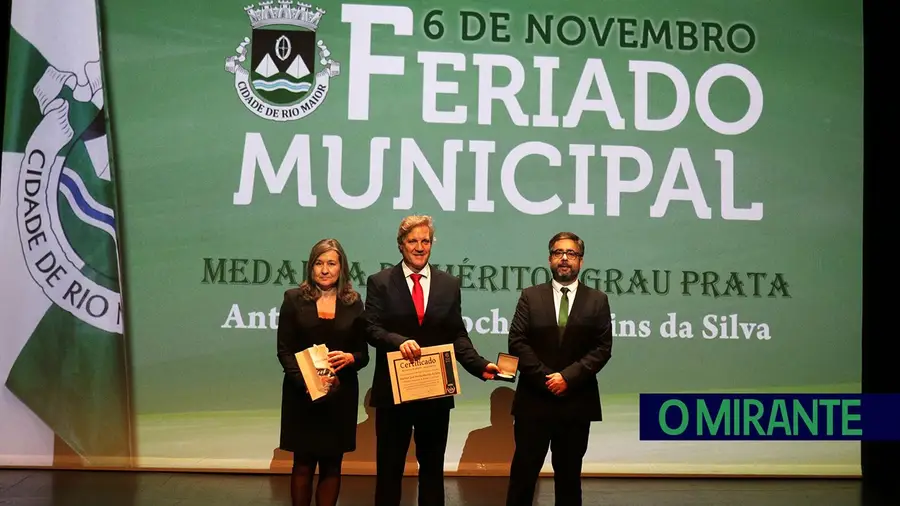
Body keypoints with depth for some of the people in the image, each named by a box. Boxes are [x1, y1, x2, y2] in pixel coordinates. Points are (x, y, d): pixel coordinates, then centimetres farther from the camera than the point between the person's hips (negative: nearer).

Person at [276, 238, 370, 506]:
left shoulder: (353, 302, 4)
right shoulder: (294, 298, 0)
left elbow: (364, 353, 6)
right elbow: (284, 350, -3)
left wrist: (349, 358, -17)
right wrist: (305, 382, -17)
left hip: (341, 394, 1)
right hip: (302, 393, -1)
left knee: (332, 464, 8)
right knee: (303, 463, 6)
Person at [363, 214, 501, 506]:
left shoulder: (449, 285, 7)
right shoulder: (380, 282, 0)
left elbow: (457, 336, 4)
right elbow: (372, 329, -9)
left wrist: (480, 366, -11)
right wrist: (399, 341, -29)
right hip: (393, 389, -2)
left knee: (432, 466, 13)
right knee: (389, 466, 9)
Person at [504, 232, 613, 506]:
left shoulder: (597, 300, 6)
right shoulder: (530, 296, 6)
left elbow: (602, 348, -2)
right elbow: (517, 342, -2)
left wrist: (568, 376, -13)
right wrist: (545, 377, -12)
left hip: (576, 401, 1)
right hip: (534, 399, 0)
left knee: (569, 474, 10)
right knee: (523, 472, 3)